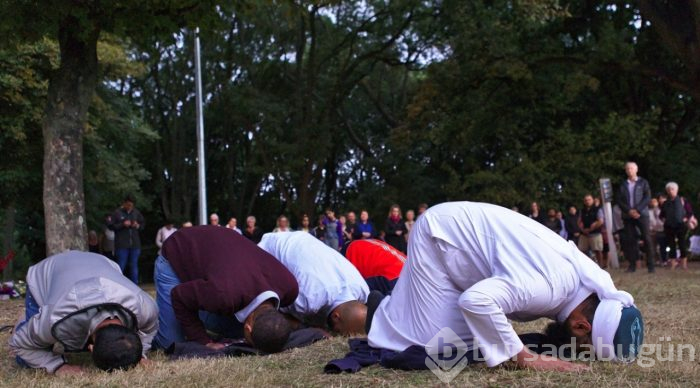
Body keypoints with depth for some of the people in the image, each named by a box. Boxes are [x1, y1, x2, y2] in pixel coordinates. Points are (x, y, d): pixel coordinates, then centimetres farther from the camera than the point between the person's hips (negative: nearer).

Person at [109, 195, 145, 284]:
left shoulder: (136, 212, 6)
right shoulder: (117, 213, -3)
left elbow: (143, 223, 16)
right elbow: (111, 226, -4)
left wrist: (138, 226, -5)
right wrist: (122, 225, -16)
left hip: (135, 244, 3)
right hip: (122, 245, -3)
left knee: (134, 266, 9)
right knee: (121, 266, -2)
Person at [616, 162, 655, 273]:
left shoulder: (643, 182, 8)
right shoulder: (623, 185, 13)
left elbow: (647, 198, -1)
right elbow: (619, 200, 6)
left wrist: (637, 210, -12)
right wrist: (629, 211, -9)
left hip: (642, 214, -2)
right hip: (627, 216, 2)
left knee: (647, 238, -8)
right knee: (629, 240, -2)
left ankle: (650, 264, -5)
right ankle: (632, 264, 3)